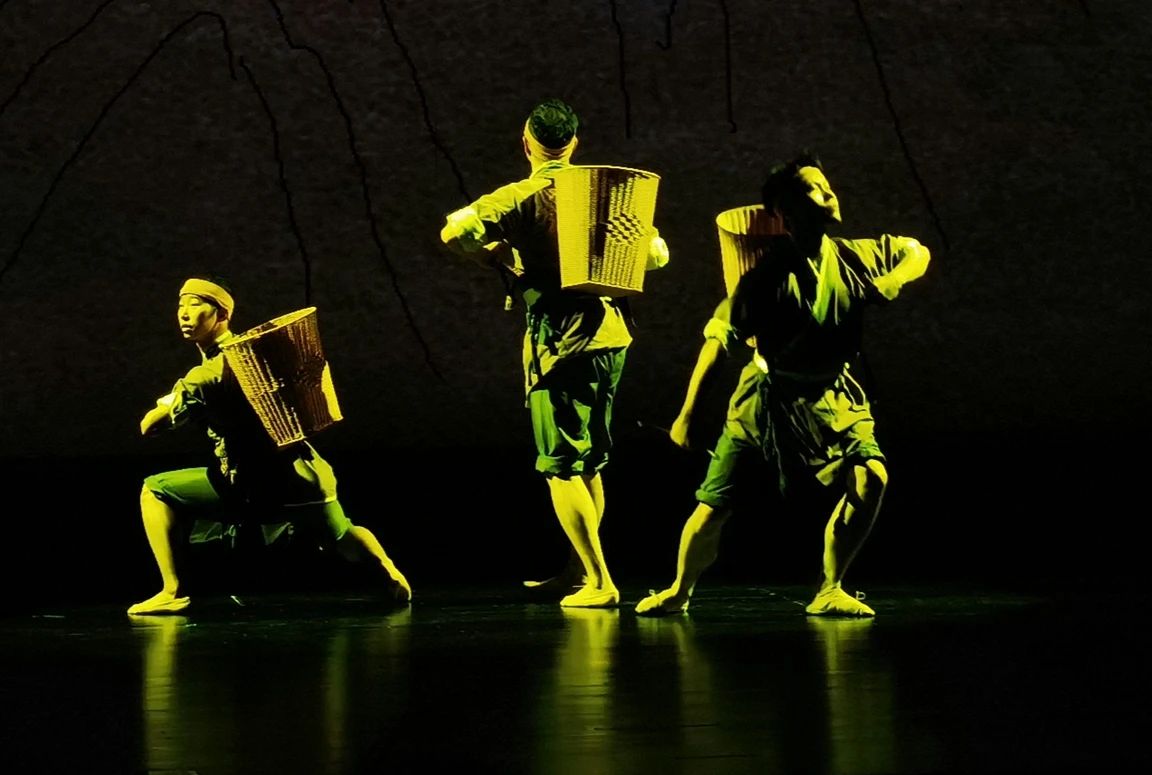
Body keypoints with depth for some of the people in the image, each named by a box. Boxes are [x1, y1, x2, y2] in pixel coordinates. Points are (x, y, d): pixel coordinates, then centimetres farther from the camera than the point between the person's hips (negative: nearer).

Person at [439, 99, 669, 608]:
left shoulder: (521, 197, -7)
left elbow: (454, 233, -19)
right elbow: (657, 254, 14)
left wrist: (492, 256, -2)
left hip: (560, 339, -6)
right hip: (610, 332, 6)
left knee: (560, 466, -2)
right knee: (588, 461, 19)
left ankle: (600, 583, -10)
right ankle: (577, 572, 26)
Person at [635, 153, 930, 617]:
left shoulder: (853, 257, -5)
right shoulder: (769, 274, -16)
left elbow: (917, 253, 13)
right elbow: (718, 340, -14)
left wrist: (893, 281, -10)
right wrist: (686, 414, -16)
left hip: (831, 399, 3)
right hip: (767, 400, -2)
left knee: (870, 477, -22)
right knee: (713, 507, -2)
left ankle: (828, 592, -7)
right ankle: (679, 593, 26)